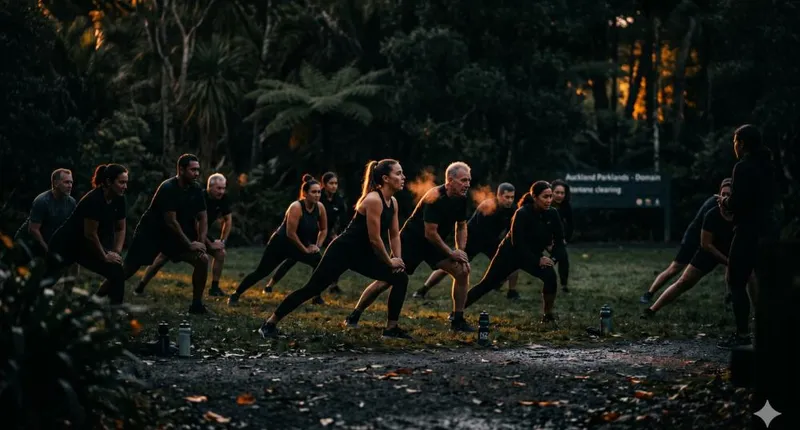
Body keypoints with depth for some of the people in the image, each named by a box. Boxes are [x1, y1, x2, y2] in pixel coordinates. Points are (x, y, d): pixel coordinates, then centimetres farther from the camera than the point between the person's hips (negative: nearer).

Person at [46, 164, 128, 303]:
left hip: (86, 246, 7)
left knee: (118, 274, -8)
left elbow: (120, 228, 6)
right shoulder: (94, 200, -29)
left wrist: (116, 252, -7)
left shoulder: (119, 200, -6)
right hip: (64, 246, -7)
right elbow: (90, 234, -25)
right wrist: (104, 257, -15)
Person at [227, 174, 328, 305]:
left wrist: (317, 246, -5)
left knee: (320, 262, -14)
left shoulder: (320, 207, -9)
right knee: (261, 272, -3)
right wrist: (305, 249, -19)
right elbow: (290, 233, -27)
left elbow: (323, 229, 7)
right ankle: (235, 295, 10)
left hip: (300, 244, 6)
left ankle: (317, 297, 0)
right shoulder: (296, 207, -27)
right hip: (280, 243, -5)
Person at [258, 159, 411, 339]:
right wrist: (390, 262, -10)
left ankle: (391, 328, 8)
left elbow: (394, 235, 14)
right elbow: (374, 239, -22)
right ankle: (270, 323, 2)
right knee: (312, 288, -7)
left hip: (361, 255, 9)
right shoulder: (373, 200, -22)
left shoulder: (393, 202, 5)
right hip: (342, 251, -9)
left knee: (401, 279, 1)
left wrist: (397, 259, 1)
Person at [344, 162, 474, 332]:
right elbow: (430, 233, -26)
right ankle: (354, 316, 7)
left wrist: (461, 251, -4)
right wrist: (451, 252, -17)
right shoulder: (434, 197, -27)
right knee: (387, 279, -7)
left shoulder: (461, 199, -4)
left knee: (462, 272, -5)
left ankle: (458, 321, 4)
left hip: (433, 243, 7)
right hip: (411, 241, -7)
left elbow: (461, 227, 10)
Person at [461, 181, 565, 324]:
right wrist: (538, 260, -29)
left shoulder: (552, 214, -12)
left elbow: (559, 241, -5)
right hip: (510, 254, -3)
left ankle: (548, 316, -9)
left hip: (534, 255, 4)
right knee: (486, 284, 2)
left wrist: (553, 259, -23)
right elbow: (518, 244, -27)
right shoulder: (522, 214, -26)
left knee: (550, 275, -25)